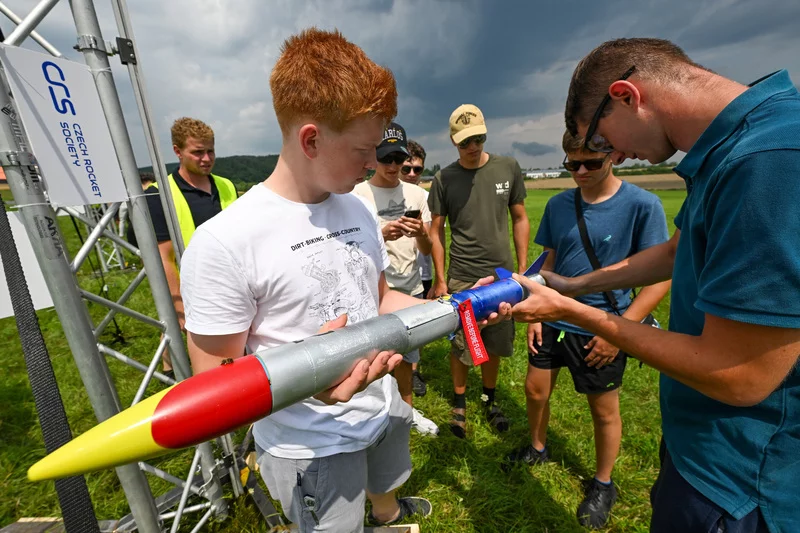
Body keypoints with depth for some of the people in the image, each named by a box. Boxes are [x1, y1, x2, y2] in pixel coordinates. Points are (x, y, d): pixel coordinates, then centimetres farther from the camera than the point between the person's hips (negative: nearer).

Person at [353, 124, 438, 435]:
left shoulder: (417, 194, 4)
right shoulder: (356, 195, -8)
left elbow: (427, 250, 5)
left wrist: (421, 233, -17)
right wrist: (381, 236, -26)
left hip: (411, 290, 5)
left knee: (406, 357, 20)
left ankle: (407, 410, 42)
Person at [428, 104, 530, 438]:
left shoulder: (508, 168, 2)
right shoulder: (443, 179, -3)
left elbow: (520, 219, 8)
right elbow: (436, 231, 0)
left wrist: (522, 269, 5)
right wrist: (440, 280, -2)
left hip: (502, 275, 2)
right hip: (462, 279, -2)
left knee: (495, 346, 14)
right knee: (462, 348, 5)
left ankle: (489, 399, 38)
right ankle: (459, 403, 30)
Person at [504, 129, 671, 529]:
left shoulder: (642, 205, -13)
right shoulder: (558, 205, -1)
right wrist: (535, 314, 3)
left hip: (601, 330, -4)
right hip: (554, 321, 4)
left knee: (604, 410, 14)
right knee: (535, 389, 15)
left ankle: (603, 484, 40)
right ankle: (537, 449, 44)